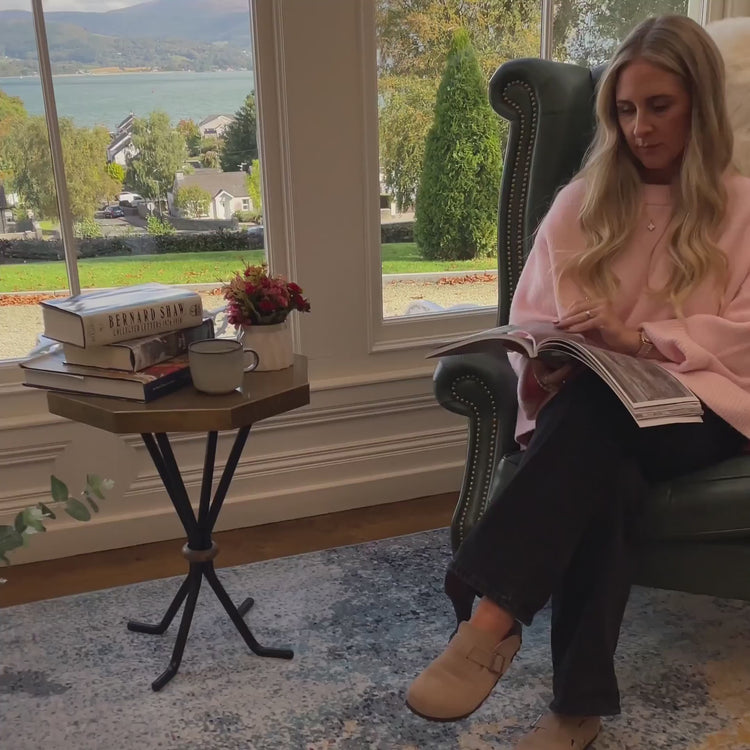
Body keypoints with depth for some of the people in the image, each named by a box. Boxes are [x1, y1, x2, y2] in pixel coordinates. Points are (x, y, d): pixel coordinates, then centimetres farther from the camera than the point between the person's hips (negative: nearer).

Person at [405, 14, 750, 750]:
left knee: (591, 411, -37)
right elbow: (530, 317, 9)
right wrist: (542, 365, -16)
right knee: (600, 478, -37)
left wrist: (639, 339, -18)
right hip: (592, 403, 2)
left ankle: (493, 619, -43)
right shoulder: (581, 202, 15)